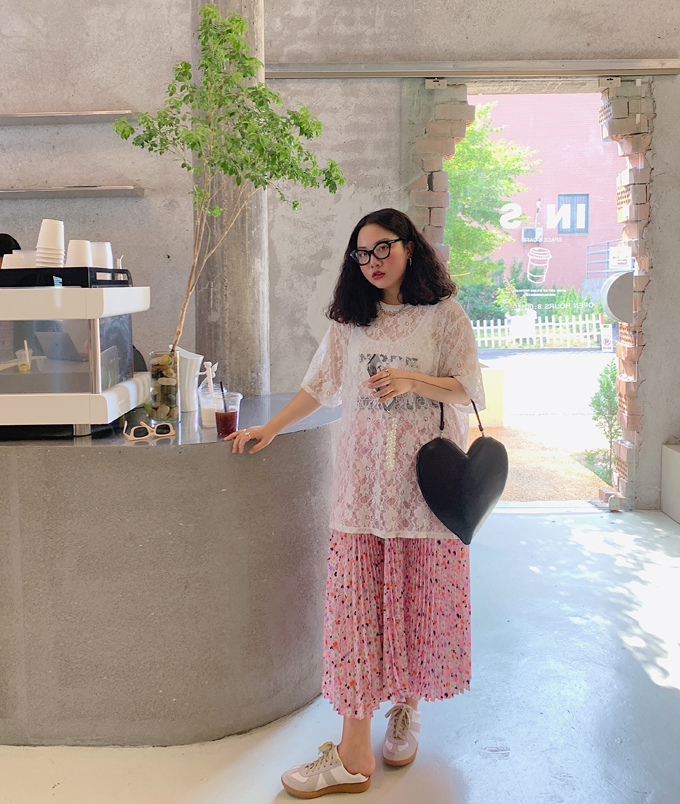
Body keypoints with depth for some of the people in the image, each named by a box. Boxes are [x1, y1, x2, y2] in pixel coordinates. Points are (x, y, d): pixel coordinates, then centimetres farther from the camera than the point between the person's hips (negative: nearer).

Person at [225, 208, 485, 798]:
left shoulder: (445, 316, 2)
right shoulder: (351, 322, 13)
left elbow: (470, 390, -2)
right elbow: (318, 386, 17)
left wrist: (413, 381, -17)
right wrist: (270, 428, 13)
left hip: (427, 481, -2)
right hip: (364, 482, 2)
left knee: (420, 599, 4)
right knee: (356, 605, -2)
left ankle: (406, 707, 30)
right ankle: (354, 754, 3)